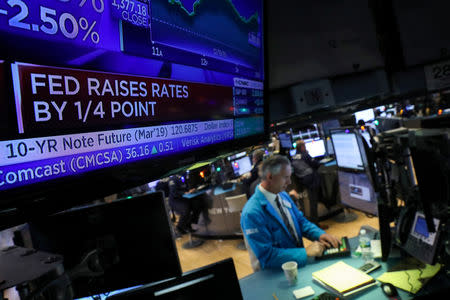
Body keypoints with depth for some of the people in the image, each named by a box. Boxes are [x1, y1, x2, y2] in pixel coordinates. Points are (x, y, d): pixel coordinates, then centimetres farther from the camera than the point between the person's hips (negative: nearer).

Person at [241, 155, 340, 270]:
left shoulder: (283, 195, 4)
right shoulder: (252, 213, -23)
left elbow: (301, 221, 15)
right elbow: (266, 256, -23)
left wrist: (320, 234, -4)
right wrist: (305, 252, -23)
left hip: (298, 260, 8)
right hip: (274, 273, -7)